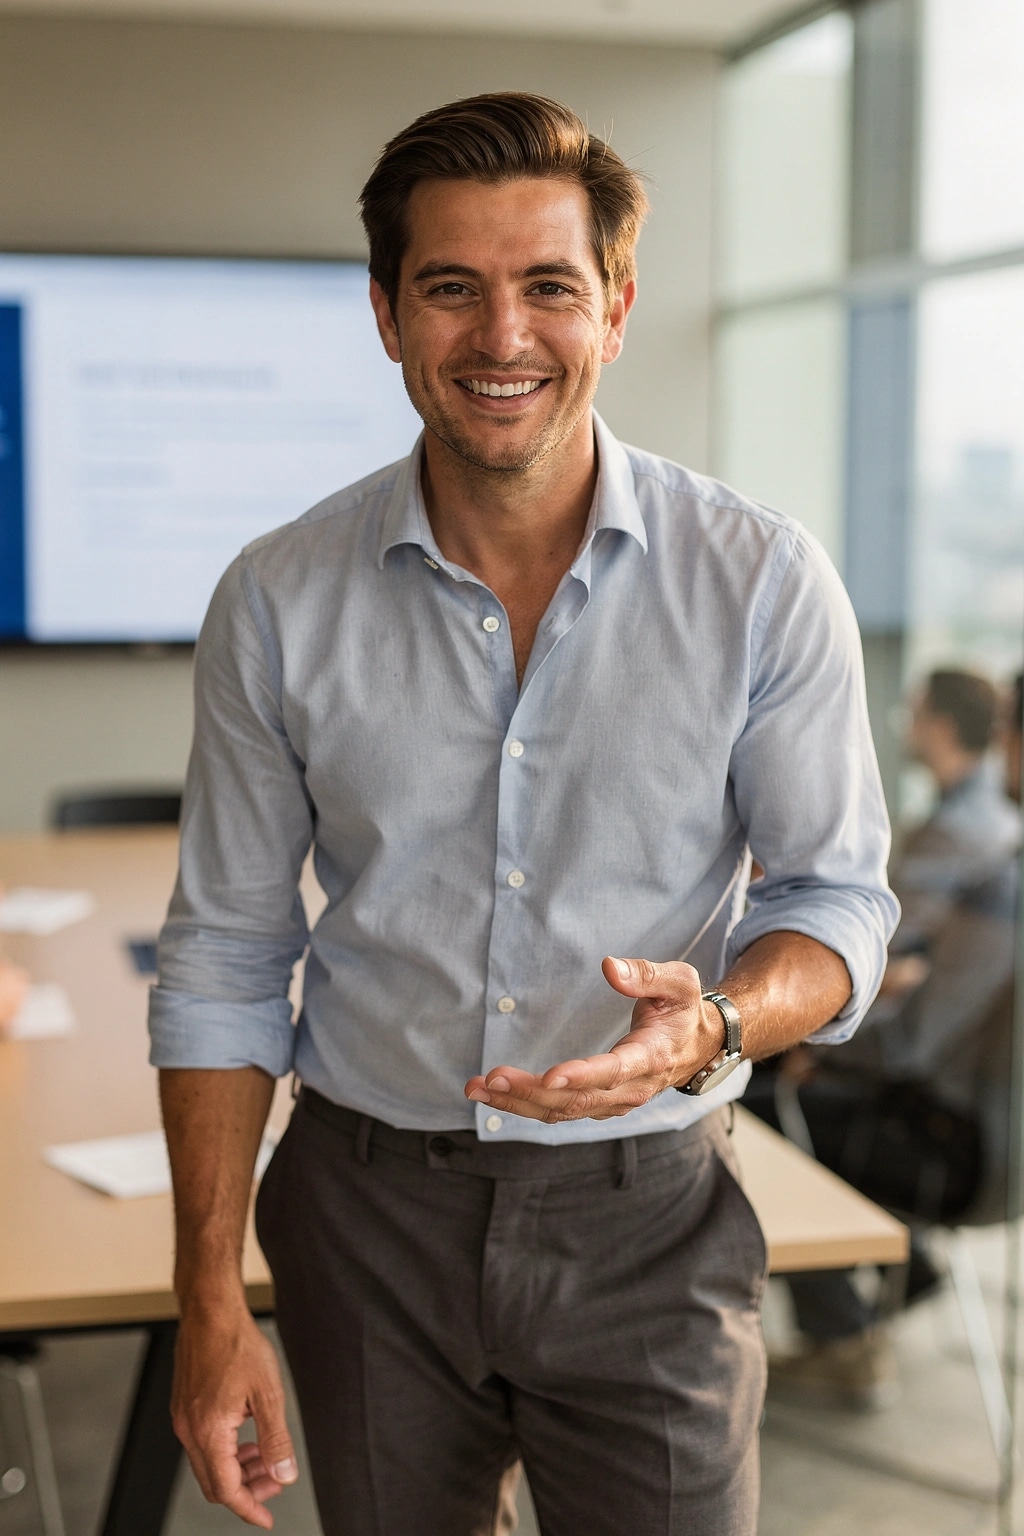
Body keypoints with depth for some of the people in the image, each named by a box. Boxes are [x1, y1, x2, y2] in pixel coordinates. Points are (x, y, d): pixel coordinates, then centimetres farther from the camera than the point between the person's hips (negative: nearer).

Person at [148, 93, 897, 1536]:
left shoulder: (763, 581, -9)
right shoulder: (277, 602, -5)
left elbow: (838, 896, -2)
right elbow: (223, 961, 1)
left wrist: (718, 1026, -25)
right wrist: (211, 1300, -1)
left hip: (647, 1217, -1)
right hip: (370, 1214, 2)